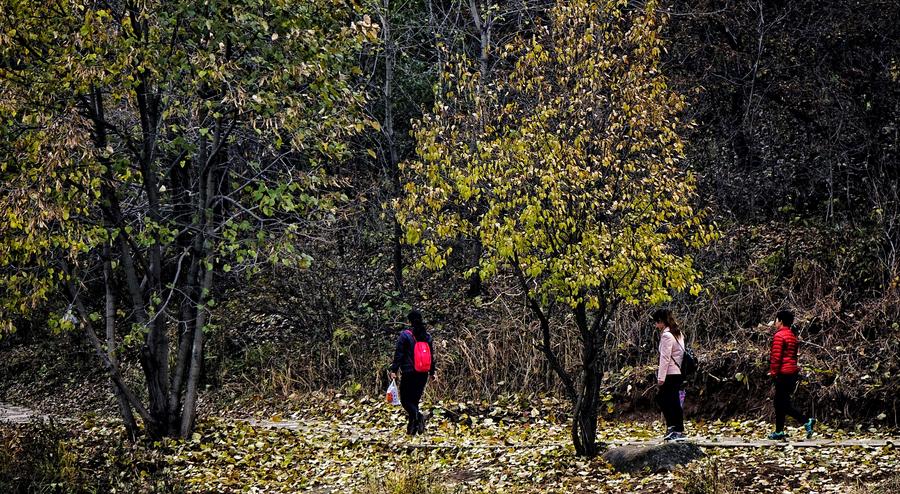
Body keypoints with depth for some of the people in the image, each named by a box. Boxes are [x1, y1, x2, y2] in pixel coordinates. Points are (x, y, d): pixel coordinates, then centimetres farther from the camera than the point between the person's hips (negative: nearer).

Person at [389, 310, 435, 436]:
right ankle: (412, 427, 9)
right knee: (415, 399, 14)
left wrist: (394, 370, -7)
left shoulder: (405, 335, -9)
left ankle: (417, 415, -26)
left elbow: (398, 354, -11)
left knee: (405, 399, 2)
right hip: (423, 374, 5)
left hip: (408, 373, -5)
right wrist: (432, 372, 21)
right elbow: (431, 355, 13)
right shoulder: (427, 336, 7)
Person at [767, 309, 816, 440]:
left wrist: (773, 372, -11)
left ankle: (806, 421, -17)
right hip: (793, 372, 9)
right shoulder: (792, 336, 15)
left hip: (783, 374, -9)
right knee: (779, 403, 15)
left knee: (783, 404, -7)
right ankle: (779, 432, 18)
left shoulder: (779, 336, -13)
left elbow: (776, 356, -18)